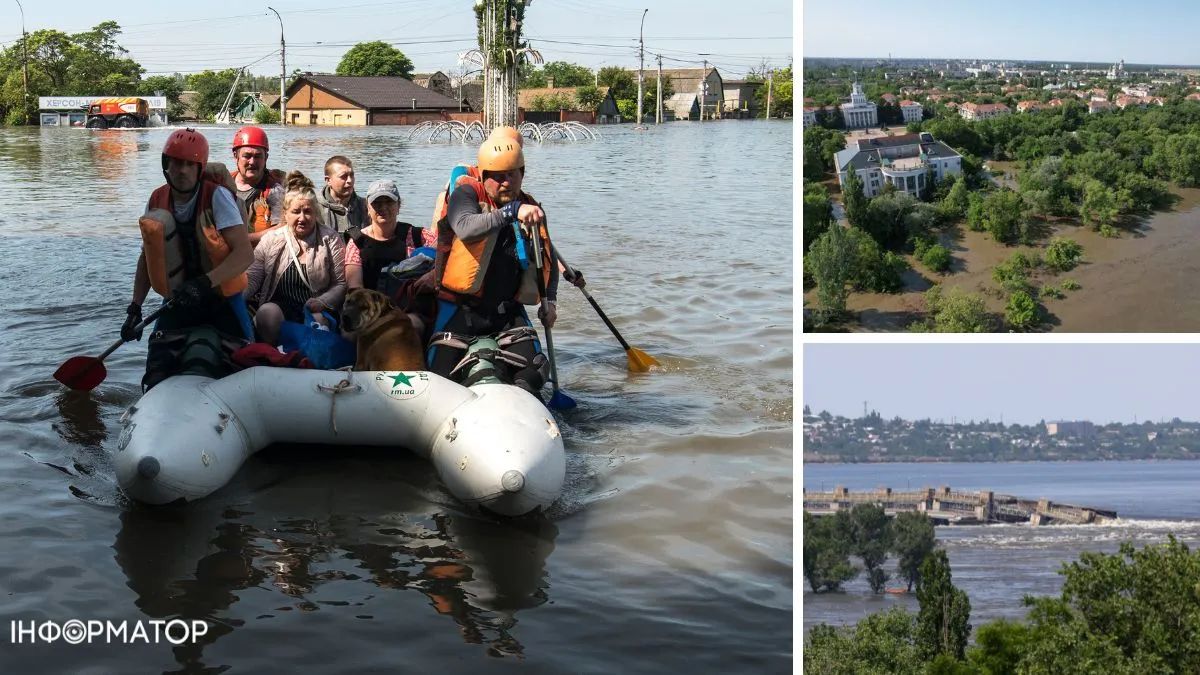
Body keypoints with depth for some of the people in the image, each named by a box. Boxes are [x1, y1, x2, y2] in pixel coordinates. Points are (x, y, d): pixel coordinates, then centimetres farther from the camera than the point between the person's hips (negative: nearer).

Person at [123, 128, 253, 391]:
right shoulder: (157, 201, 2)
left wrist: (204, 283, -35)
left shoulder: (216, 196, -14)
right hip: (178, 301, 4)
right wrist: (135, 309, 4)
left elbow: (244, 254, -23)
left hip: (221, 302, -4)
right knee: (157, 377, -10)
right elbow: (147, 257, 12)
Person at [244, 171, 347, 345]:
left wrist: (322, 302, -15)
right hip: (279, 305, 1)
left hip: (316, 311, -1)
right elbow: (251, 278, 3)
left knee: (318, 319, -33)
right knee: (268, 312, -30)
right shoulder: (270, 240, 8)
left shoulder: (330, 239, 4)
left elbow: (342, 284, 2)